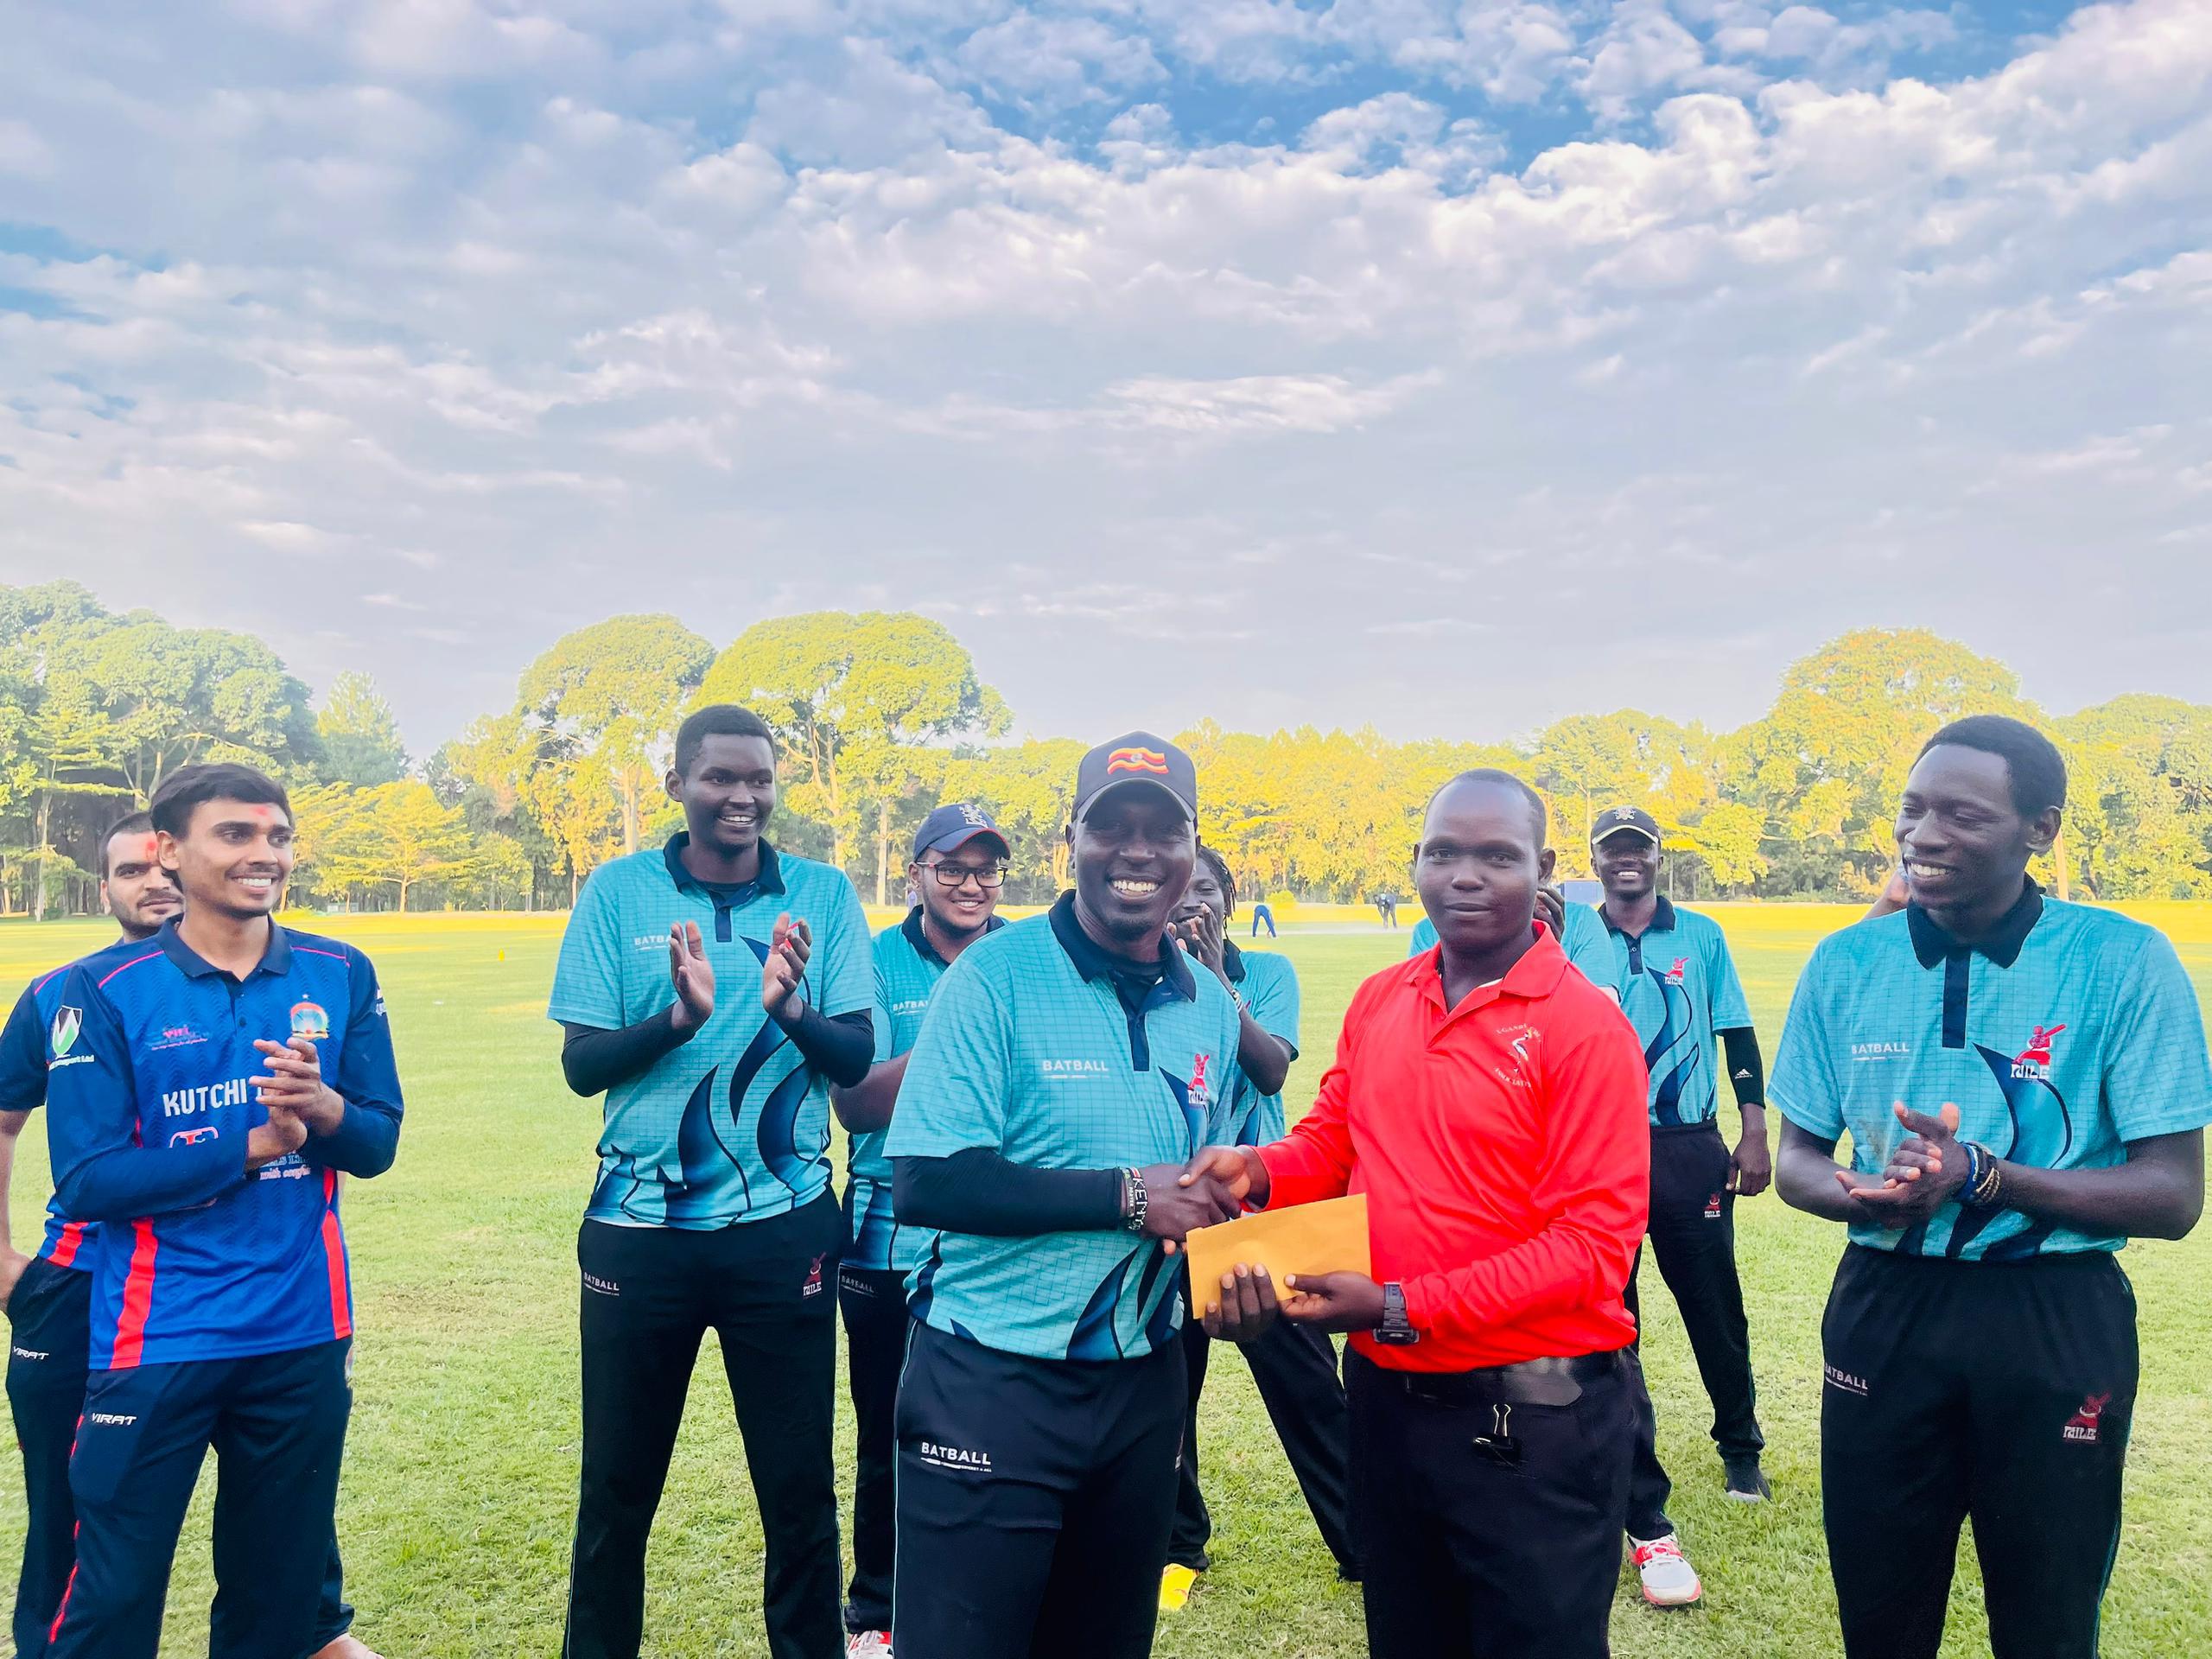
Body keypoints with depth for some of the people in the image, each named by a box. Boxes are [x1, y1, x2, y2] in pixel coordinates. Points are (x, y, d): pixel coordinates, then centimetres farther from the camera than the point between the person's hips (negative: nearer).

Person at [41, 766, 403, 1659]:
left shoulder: (341, 975, 0)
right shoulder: (105, 989, -8)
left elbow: (378, 1143, 0)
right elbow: (84, 1182, -12)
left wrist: (325, 1108, -21)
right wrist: (252, 1146, -19)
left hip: (303, 1334, 3)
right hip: (158, 1341, -3)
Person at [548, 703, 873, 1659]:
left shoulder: (823, 894, -1)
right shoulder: (619, 891, -2)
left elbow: (855, 1059, -5)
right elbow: (580, 1065, -5)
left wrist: (790, 1009, -26)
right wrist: (679, 1014, -23)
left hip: (784, 1229, 0)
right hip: (639, 1229, 0)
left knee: (800, 1489, 9)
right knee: (616, 1490, 14)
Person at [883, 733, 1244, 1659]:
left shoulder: (1210, 1008, 5)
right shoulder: (996, 977, -13)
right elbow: (924, 1183, -21)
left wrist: (1223, 1208, -6)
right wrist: (1128, 1195, -22)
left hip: (1145, 1386, 6)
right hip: (992, 1384, -6)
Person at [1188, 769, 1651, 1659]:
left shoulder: (1587, 1027, -16)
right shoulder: (1376, 1002, 3)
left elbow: (1594, 1242, -19)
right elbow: (1332, 1141, 13)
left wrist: (1401, 1308, -23)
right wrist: (1258, 1170, -10)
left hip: (1532, 1418, -6)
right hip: (1385, 1396, 6)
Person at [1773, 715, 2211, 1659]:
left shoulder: (2126, 963, -10)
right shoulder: (1845, 963, -2)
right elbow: (1798, 1160, 5)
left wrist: (1981, 1177, -25)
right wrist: (1873, 1197, -18)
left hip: (2057, 1323, -2)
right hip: (1885, 1308, 2)